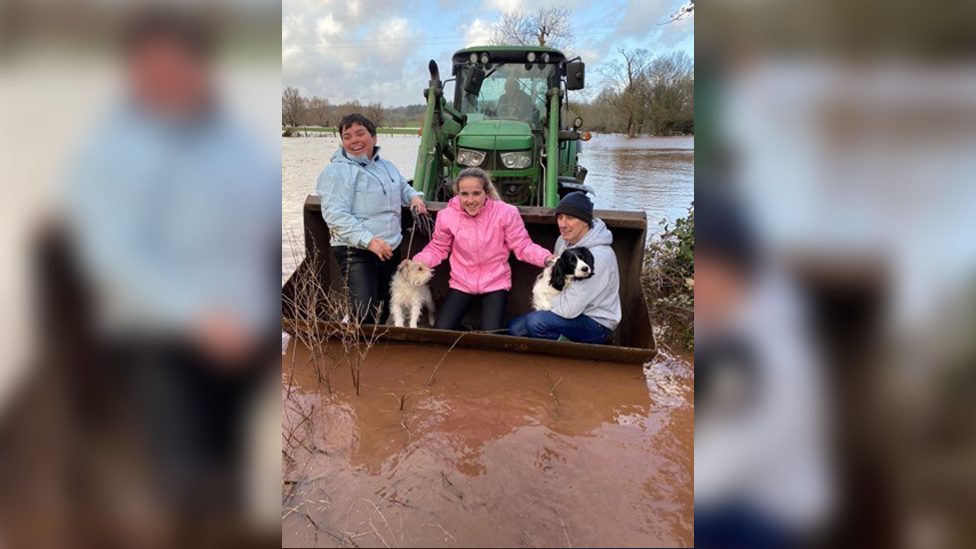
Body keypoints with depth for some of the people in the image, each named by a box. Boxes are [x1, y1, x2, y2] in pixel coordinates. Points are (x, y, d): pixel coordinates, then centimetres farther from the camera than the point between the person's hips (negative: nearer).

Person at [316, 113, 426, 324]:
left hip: (391, 249, 8)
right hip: (356, 252, -7)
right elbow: (335, 215, -18)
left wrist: (414, 196, 9)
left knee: (385, 309, 18)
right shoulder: (336, 172, -8)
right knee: (366, 313, -19)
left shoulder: (387, 166, 16)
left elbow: (403, 187, 34)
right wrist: (368, 240, -28)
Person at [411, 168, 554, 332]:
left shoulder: (505, 213, -16)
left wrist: (547, 258, -26)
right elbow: (437, 249, 3)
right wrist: (416, 263, -13)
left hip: (495, 284, -2)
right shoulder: (447, 216, -11)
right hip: (462, 283, 2)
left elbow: (522, 246, -9)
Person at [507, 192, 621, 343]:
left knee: (536, 321, -28)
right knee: (515, 328, 3)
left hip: (596, 324, -8)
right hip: (573, 308, 8)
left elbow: (569, 309, -28)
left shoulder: (598, 257, -29)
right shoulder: (564, 240, -3)